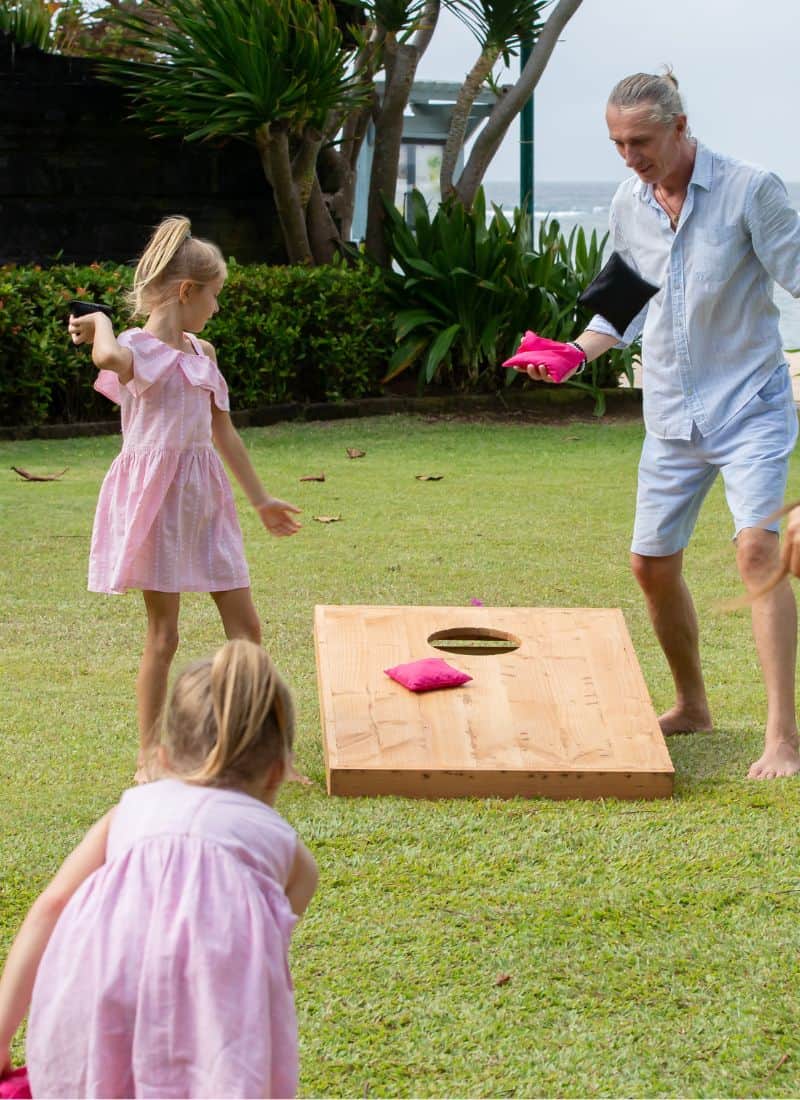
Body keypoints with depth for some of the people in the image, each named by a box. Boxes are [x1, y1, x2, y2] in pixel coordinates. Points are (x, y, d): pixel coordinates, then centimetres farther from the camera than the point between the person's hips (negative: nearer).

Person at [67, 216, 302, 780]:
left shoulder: (201, 353, 12)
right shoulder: (138, 348, -11)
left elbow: (223, 431, 22)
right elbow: (110, 358, -39)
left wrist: (261, 498, 27)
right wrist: (100, 322, -17)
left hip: (205, 499, 7)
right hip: (156, 496, -7)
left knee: (246, 625, 6)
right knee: (163, 633, -1)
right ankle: (149, 758, 10)